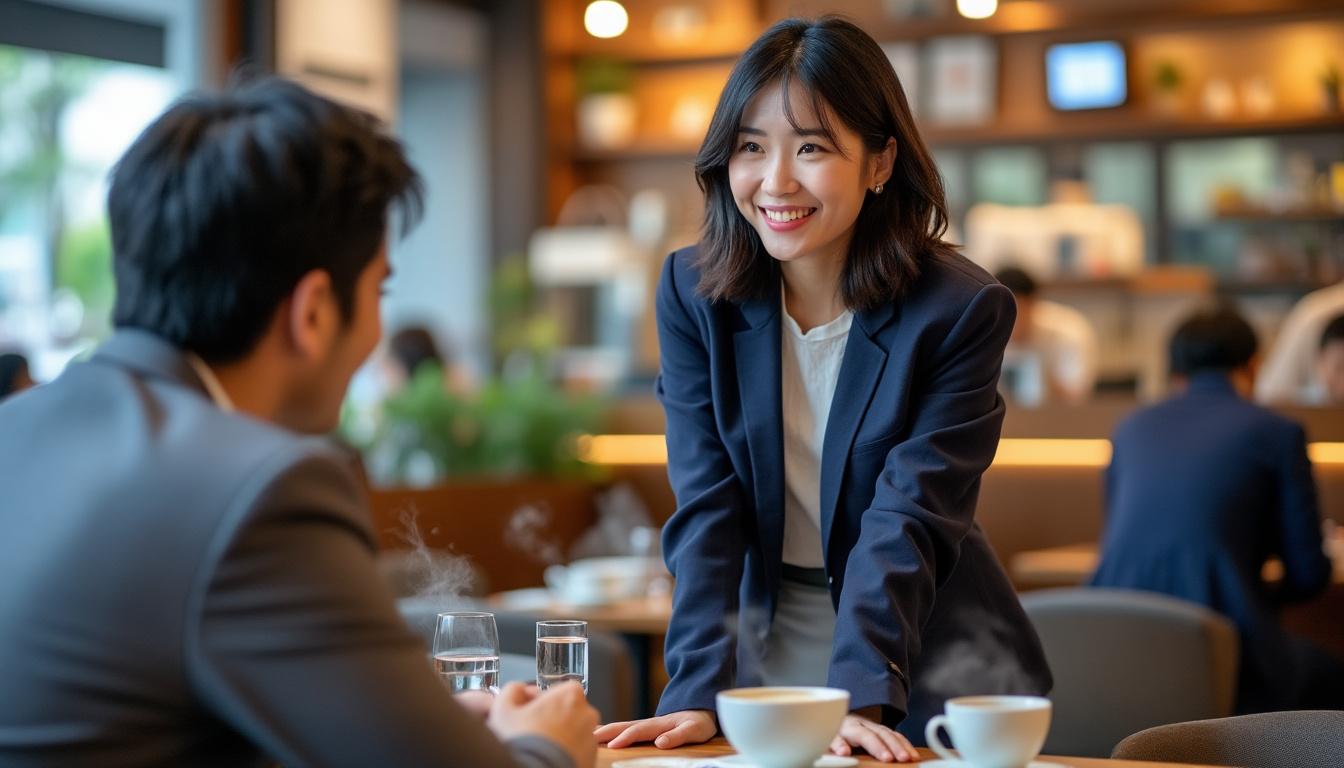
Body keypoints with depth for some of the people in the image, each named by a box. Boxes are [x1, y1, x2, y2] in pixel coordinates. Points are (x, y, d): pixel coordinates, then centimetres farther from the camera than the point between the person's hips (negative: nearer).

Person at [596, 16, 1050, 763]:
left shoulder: (963, 309, -15)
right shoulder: (692, 293, -8)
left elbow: (909, 516, -20)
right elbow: (707, 507, -13)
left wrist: (861, 692, -32)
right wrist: (699, 688, -24)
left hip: (927, 654, -1)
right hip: (766, 639, 2)